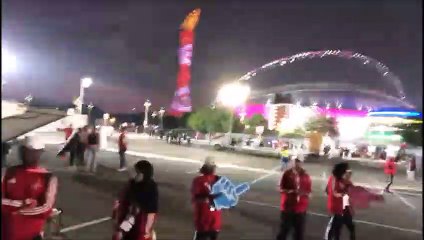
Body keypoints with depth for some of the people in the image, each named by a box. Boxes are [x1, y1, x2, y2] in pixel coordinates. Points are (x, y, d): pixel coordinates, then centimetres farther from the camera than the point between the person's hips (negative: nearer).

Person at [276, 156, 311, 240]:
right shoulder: (287, 173, -6)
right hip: (287, 207, -1)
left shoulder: (306, 175, -2)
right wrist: (290, 191, -22)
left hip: (301, 208, 2)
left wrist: (303, 193, -18)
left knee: (299, 231, 10)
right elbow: (281, 189, -4)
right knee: (284, 229, 8)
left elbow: (309, 191, 3)